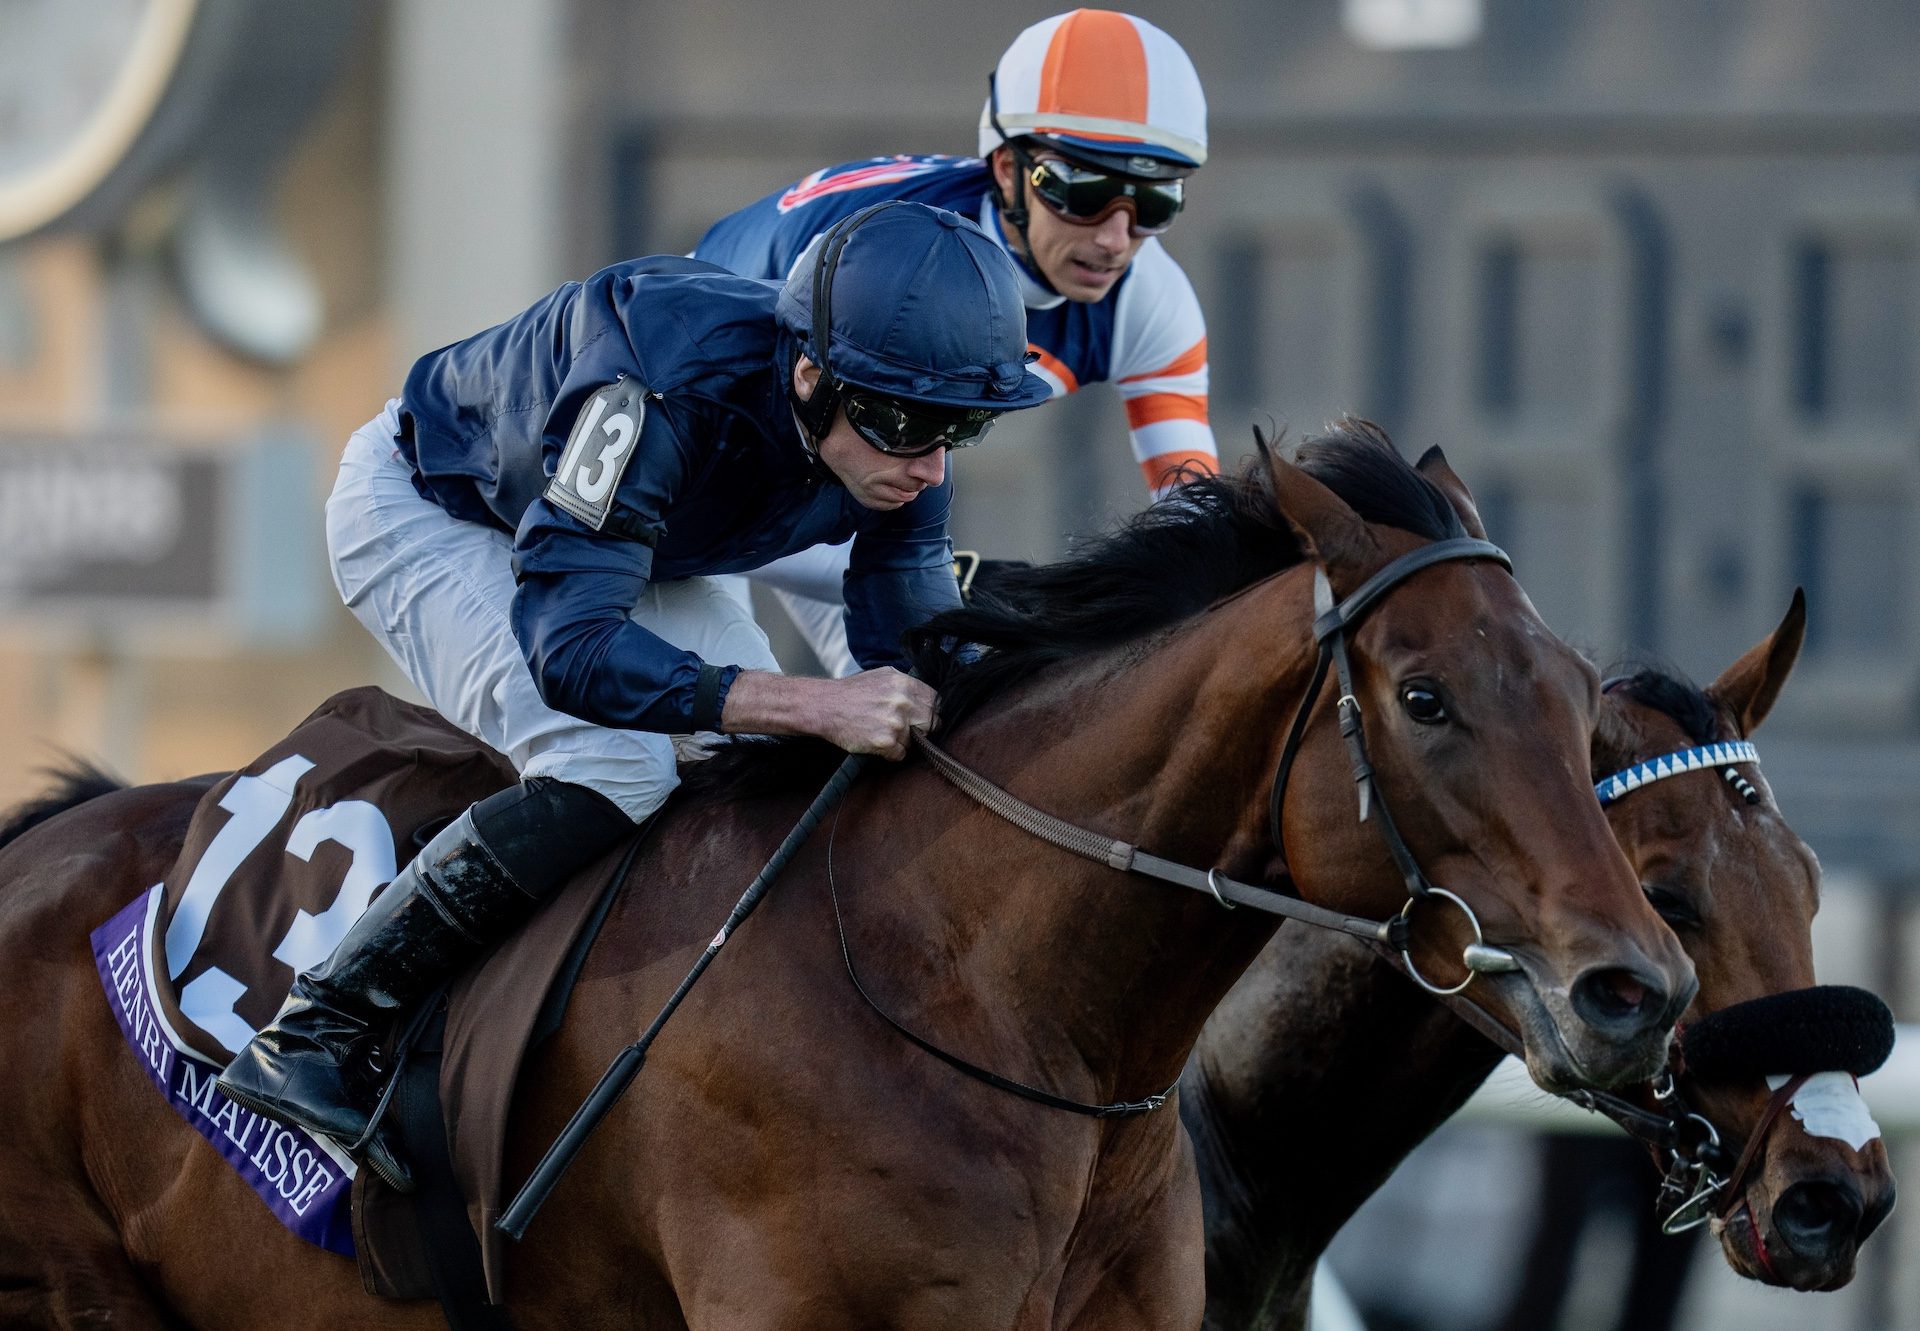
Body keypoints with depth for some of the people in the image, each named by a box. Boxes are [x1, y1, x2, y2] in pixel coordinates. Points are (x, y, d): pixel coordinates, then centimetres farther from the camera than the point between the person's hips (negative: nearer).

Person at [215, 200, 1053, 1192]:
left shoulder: (896, 439, -23)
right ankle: (313, 1034, -23)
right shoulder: (659, 392, -44)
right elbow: (568, 647, -50)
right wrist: (818, 706, -59)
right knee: (611, 770, -29)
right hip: (424, 512, -7)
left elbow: (912, 652, -12)